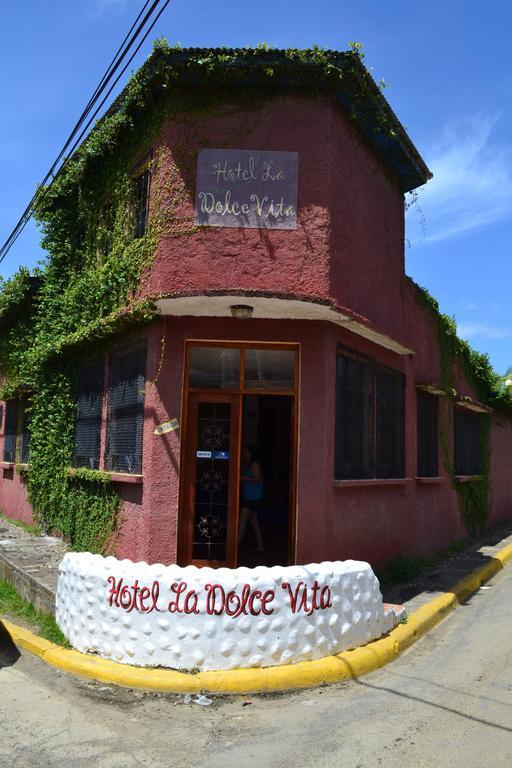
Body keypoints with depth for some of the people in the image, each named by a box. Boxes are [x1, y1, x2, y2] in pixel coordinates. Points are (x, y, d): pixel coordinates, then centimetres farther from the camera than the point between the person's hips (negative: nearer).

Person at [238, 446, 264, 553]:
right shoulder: (247, 465, 18)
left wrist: (243, 477, -17)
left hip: (253, 498, -9)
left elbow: (257, 480, -16)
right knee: (254, 522, 9)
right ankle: (260, 546, 12)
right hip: (249, 497, 9)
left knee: (242, 520, -10)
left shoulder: (255, 464, -8)